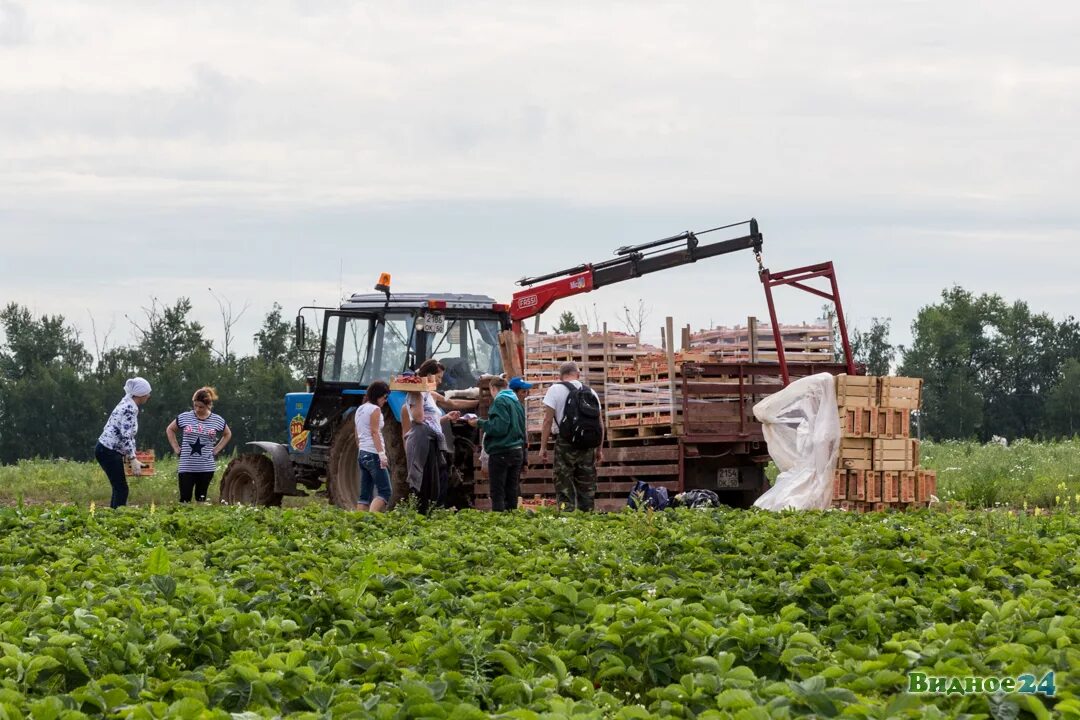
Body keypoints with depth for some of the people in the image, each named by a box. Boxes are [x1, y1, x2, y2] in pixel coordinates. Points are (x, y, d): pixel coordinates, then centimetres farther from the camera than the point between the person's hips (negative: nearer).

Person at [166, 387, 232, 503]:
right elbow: (169, 430, 13)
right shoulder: (184, 417, -2)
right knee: (185, 499, -6)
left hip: (207, 467, 1)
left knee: (201, 499, 8)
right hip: (187, 467, -1)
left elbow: (228, 434, 19)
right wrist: (176, 448, 5)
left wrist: (216, 449, 7)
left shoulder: (217, 420, 1)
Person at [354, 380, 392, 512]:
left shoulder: (359, 410, 18)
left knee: (365, 495, 6)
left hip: (362, 455, 9)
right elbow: (375, 433, -16)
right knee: (384, 492, -12)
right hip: (373, 454, -9)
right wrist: (382, 453, -21)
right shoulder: (375, 409, -7)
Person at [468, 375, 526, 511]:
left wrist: (480, 423, -10)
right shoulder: (517, 402, 15)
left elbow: (499, 427, -21)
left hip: (501, 452, -8)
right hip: (517, 451, 8)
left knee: (497, 494, -6)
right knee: (511, 493, 11)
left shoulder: (500, 401, -11)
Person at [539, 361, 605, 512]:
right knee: (587, 487, 9)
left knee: (564, 488, -3)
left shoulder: (555, 390, -1)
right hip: (587, 445, 4)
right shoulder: (591, 392, 11)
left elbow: (548, 420, -7)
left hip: (565, 443, -4)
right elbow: (599, 422, 11)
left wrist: (543, 447, -4)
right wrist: (599, 449, 16)